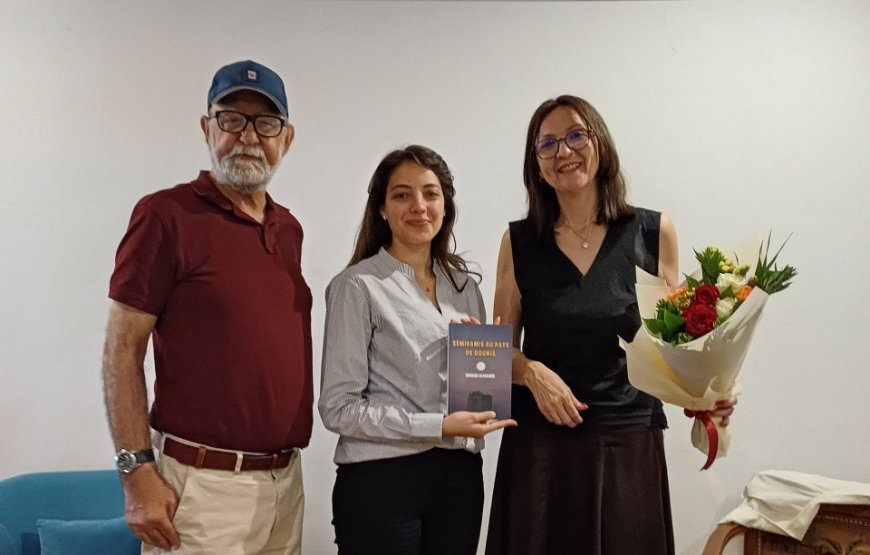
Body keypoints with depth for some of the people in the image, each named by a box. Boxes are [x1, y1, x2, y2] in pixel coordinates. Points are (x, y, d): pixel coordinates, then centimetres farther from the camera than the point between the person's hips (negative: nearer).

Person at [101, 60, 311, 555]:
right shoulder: (167, 215, -9)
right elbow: (122, 351, -10)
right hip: (203, 481, -6)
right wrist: (137, 472, -15)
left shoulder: (289, 228, 10)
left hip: (286, 477, 6)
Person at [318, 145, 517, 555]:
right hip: (381, 479, -5)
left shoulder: (464, 286, 9)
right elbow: (338, 407, -12)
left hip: (460, 476, 5)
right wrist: (438, 426, -18)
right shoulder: (359, 286, -8)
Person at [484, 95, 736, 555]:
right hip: (540, 444, 0)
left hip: (630, 443, 0)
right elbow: (501, 347, 6)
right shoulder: (519, 241, 2)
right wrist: (533, 372, -14)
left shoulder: (653, 232, 1)